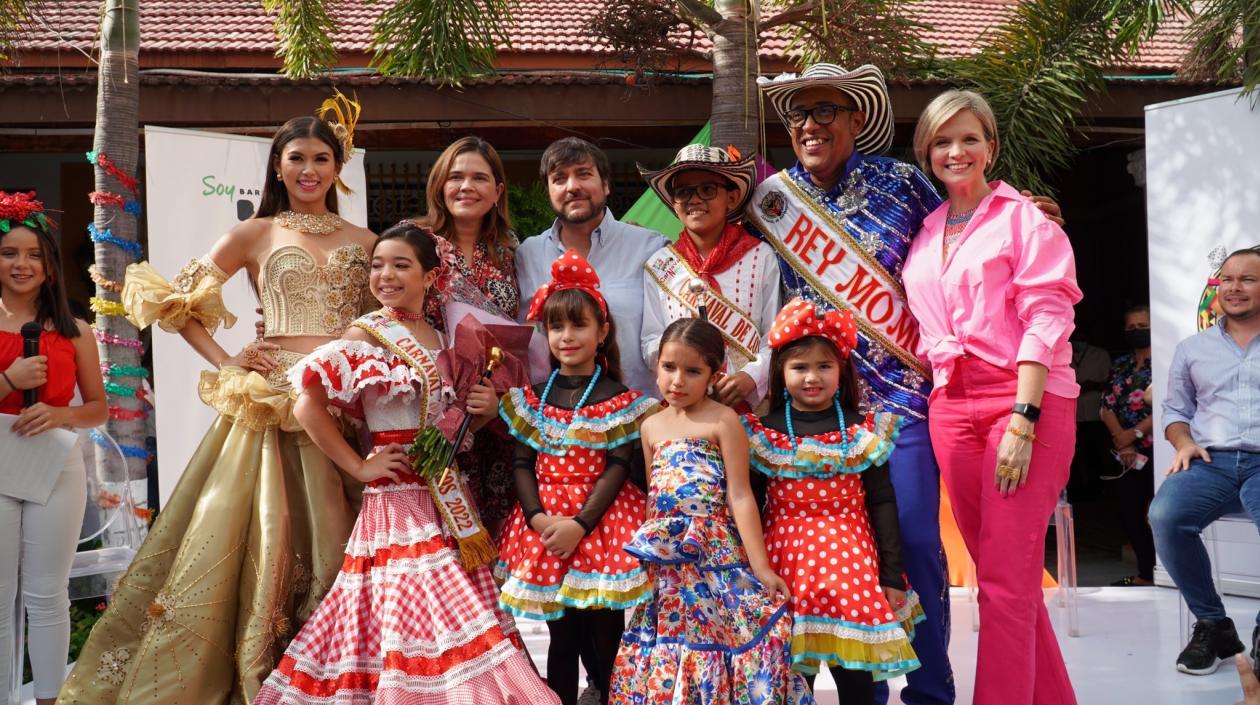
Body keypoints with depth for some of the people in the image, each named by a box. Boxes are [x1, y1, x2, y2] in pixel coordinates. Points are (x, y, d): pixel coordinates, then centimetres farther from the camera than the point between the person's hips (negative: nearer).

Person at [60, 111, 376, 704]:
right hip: (276, 396, -2)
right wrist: (224, 362, -2)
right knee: (270, 537, -4)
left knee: (340, 539, 3)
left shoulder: (363, 242, 15)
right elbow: (177, 300, 7)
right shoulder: (256, 234, 7)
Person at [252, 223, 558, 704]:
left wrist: (484, 410, 1)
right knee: (411, 614, -8)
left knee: (458, 610, 6)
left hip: (449, 497, 6)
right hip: (399, 497, -6)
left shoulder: (441, 339, 12)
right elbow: (308, 407, -16)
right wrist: (358, 467, -13)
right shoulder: (368, 334, -6)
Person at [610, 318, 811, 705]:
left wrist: (760, 566, -12)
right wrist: (647, 549, 13)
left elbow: (739, 496, -9)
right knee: (667, 649, 9)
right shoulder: (651, 426, 12)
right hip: (664, 562, 6)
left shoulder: (723, 420, -6)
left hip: (714, 552, -5)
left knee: (715, 635, -5)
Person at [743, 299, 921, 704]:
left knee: (853, 672, 1)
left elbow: (882, 503, 2)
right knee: (791, 672, 7)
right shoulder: (763, 434, 2)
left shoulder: (863, 432, 0)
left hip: (848, 555, -1)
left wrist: (893, 576, 0)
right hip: (786, 554, 1)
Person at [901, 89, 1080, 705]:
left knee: (1005, 579, -10)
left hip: (1026, 400, -6)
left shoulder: (1025, 218, 1)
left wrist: (1022, 420, -16)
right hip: (951, 406, 6)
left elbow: (1046, 320, -8)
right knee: (998, 572, 9)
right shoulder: (926, 233, 18)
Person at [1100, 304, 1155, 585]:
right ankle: (1146, 574, 18)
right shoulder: (1120, 366, 15)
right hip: (1128, 454, 6)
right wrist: (1122, 442, -6)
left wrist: (1136, 433, -13)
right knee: (1130, 514, 7)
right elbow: (1107, 407, 8)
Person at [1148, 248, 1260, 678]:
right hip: (1210, 463, 3)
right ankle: (1212, 625, -10)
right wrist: (1184, 442, 1)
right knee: (1165, 516, -31)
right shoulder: (1191, 349, 22)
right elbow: (1175, 407, 24)